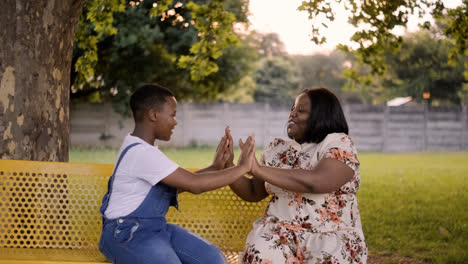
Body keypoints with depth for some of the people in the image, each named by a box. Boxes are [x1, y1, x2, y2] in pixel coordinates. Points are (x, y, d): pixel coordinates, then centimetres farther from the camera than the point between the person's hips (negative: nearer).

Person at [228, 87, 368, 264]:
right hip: (281, 232, 3)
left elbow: (315, 182, -23)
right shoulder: (279, 149, 12)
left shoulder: (339, 144, -5)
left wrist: (258, 169, -22)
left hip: (330, 236, -3)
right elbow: (252, 193, 17)